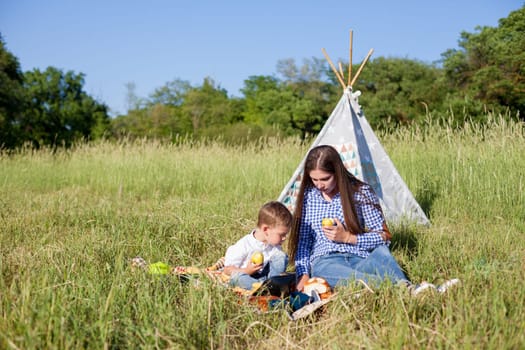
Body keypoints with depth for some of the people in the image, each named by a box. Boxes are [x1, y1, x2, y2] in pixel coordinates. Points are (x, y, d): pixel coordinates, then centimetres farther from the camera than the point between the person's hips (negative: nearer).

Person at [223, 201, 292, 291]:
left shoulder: (275, 246, -2)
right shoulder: (244, 245, -19)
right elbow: (227, 270, -14)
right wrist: (246, 271, -30)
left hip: (264, 276, 4)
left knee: (282, 256, -13)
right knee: (237, 276, -38)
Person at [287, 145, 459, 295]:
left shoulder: (361, 192, 3)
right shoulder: (308, 196, 10)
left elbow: (384, 237, 2)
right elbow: (303, 240, 12)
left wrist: (347, 237, -11)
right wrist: (303, 274, -4)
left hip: (361, 260, 1)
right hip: (325, 262, -1)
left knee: (381, 252, -35)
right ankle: (409, 289, -61)